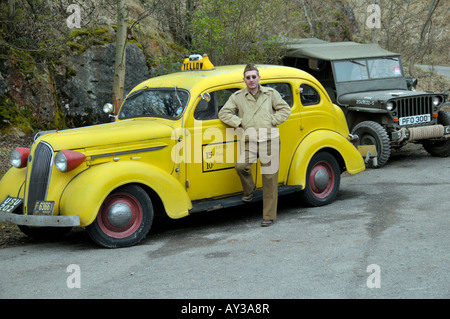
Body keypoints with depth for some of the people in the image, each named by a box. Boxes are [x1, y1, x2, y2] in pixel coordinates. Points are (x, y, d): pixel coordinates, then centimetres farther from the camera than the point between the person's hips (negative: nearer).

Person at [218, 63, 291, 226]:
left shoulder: (271, 93, 9)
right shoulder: (237, 97, 8)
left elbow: (285, 109, 13)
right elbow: (223, 113, 7)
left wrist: (272, 121, -2)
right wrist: (240, 123, -4)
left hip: (270, 139, 0)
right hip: (250, 141, 1)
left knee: (270, 177, -4)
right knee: (240, 165, -26)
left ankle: (269, 216, 3)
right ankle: (249, 189, 7)